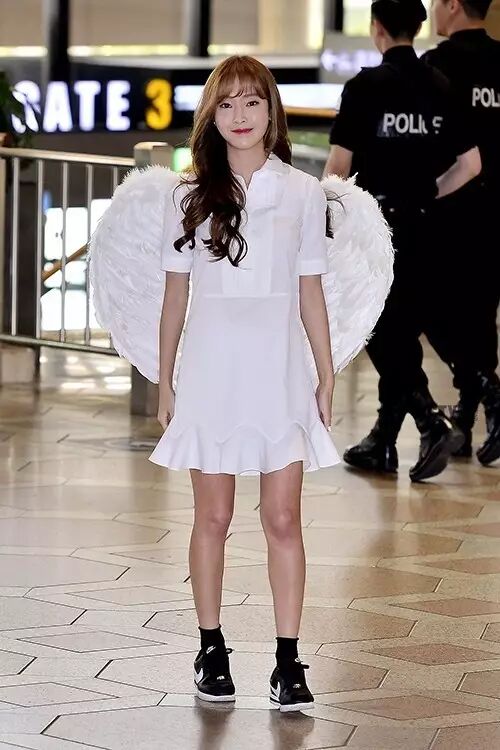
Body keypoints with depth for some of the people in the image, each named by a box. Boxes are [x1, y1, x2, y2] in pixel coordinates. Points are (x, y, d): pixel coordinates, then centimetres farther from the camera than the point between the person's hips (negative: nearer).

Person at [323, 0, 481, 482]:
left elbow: (340, 163, -12)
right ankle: (382, 445, 19)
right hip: (421, 226, 5)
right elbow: (470, 164, 4)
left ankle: (433, 424, -15)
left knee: (384, 336, 2)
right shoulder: (439, 86, 4)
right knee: (401, 333, 13)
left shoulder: (366, 86, -10)